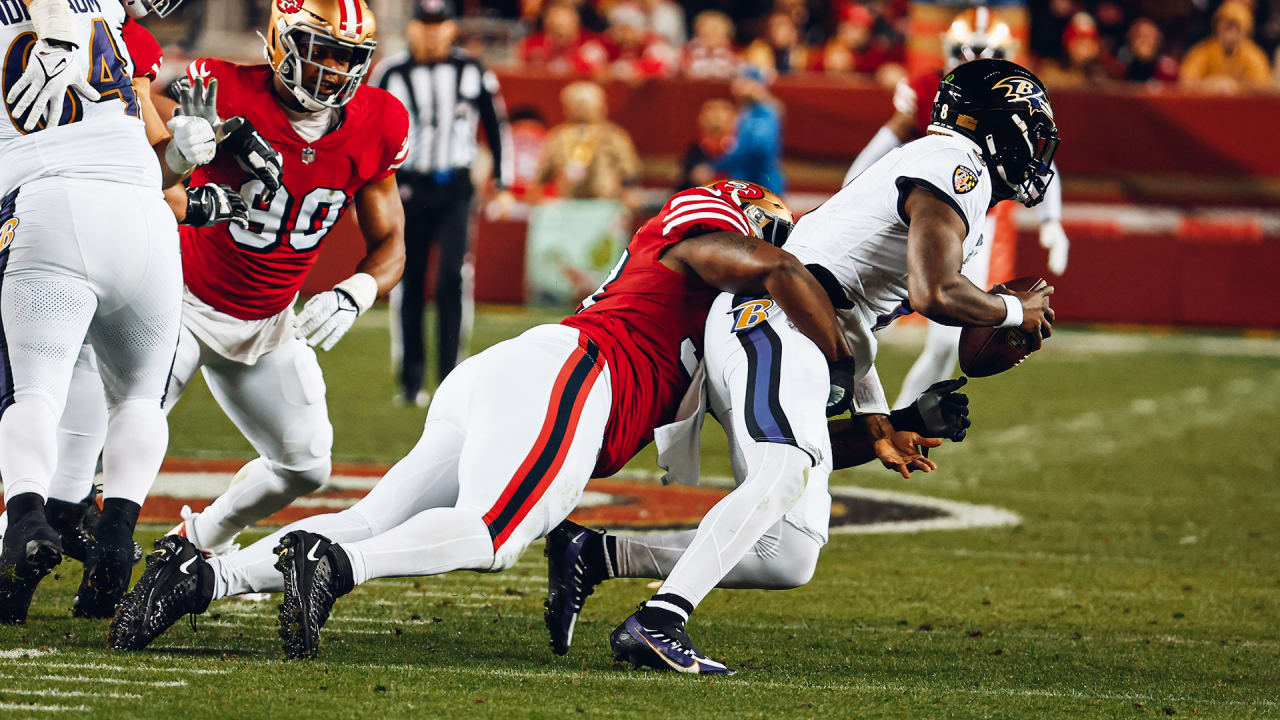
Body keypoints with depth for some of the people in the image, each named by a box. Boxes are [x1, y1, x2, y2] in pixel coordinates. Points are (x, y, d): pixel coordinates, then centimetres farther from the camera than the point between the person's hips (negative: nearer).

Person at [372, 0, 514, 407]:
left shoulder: (471, 72, 2)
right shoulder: (391, 75, 0)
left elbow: (497, 126, 12)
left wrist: (504, 185, 9)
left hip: (454, 190, 0)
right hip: (406, 188, 0)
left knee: (451, 277, -14)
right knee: (408, 284, 2)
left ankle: (450, 376, -10)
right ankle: (410, 381, 13)